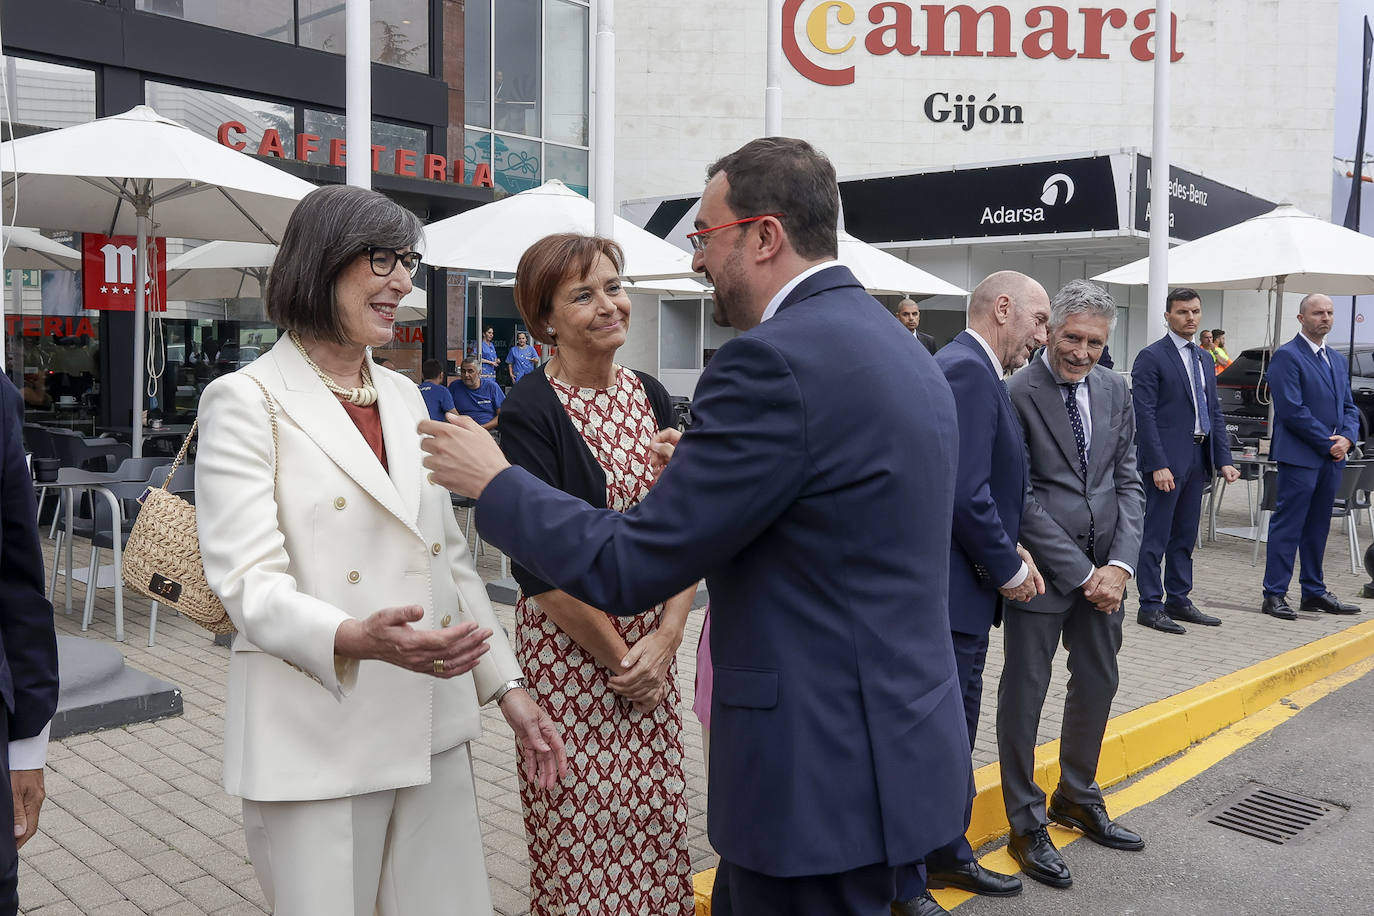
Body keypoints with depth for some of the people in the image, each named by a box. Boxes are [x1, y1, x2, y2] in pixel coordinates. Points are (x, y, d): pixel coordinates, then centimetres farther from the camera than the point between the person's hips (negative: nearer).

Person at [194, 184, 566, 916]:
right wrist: (357, 640, -35)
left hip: (432, 732, 6)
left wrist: (506, 687, 11)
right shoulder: (247, 402, -7)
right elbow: (250, 583, -16)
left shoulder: (404, 397, 12)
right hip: (318, 743, -5)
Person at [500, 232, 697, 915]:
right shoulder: (531, 411, -12)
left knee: (656, 819, 13)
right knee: (582, 830, 6)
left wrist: (666, 636, -6)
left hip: (652, 648, 5)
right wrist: (617, 655, -11)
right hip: (570, 649, -5)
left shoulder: (651, 397, 5)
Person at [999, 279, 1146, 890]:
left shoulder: (1115, 392, 7)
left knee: (1098, 682, 17)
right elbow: (1021, 498, -15)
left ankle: (1077, 798, 38)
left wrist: (1119, 565, -6)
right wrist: (1082, 573, -14)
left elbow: (1128, 483, 7)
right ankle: (1026, 826, 18)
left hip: (1104, 569, 7)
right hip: (1042, 566, -6)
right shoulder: (1016, 394, -13)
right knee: (1025, 692, 4)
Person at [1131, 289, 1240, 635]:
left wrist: (1224, 459, 8)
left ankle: (1178, 600, 23)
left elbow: (1214, 412, 17)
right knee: (1155, 535, -2)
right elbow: (1144, 415, -13)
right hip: (1165, 460, -8)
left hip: (1197, 458, 8)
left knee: (1185, 535, 14)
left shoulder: (1204, 359, 16)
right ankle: (1150, 606, 5)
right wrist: (1158, 465, -19)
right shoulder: (1151, 357, -8)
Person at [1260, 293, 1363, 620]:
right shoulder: (1287, 356, -8)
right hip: (1300, 455, -8)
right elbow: (1292, 409, -16)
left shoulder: (1337, 359, 17)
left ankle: (1314, 592, 20)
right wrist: (1328, 443, -14)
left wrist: (1347, 438, -3)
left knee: (1318, 527, 13)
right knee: (1288, 526, -5)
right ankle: (1274, 595, 0)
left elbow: (1349, 406, 17)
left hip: (1332, 457, 8)